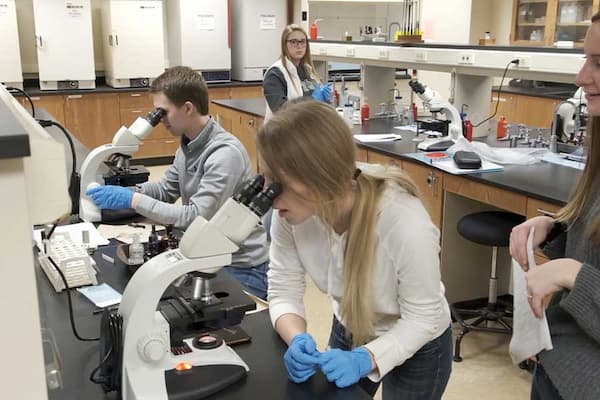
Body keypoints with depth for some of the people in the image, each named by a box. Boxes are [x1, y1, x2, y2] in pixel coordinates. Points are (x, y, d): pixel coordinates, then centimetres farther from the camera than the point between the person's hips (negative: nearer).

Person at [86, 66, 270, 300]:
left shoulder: (225, 153, -24)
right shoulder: (188, 144, 5)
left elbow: (196, 217, -27)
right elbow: (166, 189, 15)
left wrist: (132, 200, -24)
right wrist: (124, 192, -3)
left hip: (242, 269, -8)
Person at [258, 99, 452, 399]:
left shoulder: (404, 222, -37)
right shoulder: (291, 211, -25)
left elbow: (422, 318, -24)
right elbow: (283, 290, -14)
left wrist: (363, 360, -35)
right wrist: (297, 340, -31)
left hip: (417, 348, -4)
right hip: (348, 334, 4)